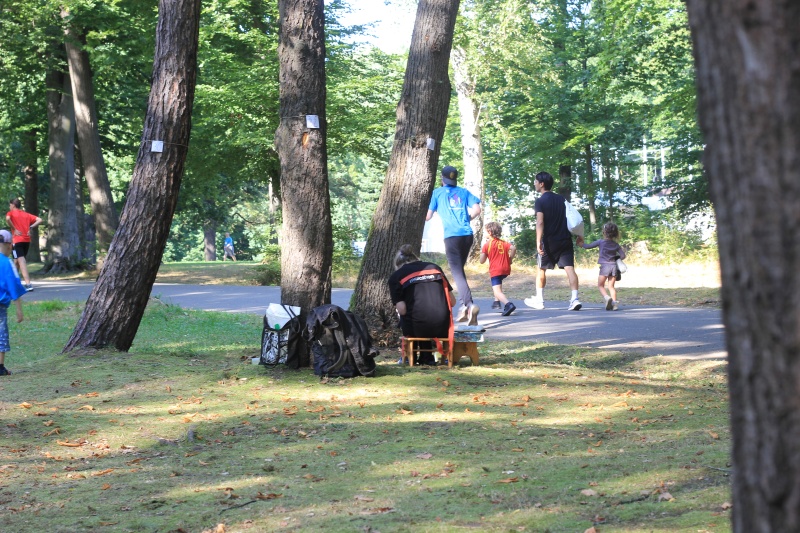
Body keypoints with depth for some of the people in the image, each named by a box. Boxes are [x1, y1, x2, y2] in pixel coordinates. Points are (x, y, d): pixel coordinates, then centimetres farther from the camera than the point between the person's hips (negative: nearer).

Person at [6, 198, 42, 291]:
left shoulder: (11, 213, 2)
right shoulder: (26, 214, 17)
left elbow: (7, 219, -22)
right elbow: (39, 220, 9)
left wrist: (14, 229, -12)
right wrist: (30, 227, 7)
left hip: (17, 240, -6)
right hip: (27, 240, 6)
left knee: (21, 261, -12)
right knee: (17, 261, 21)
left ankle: (28, 284, -25)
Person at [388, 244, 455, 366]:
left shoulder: (396, 276, 7)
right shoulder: (434, 267, 16)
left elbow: (402, 310, -2)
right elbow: (452, 302, 13)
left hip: (418, 328, -3)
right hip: (443, 329, 3)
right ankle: (426, 357, 31)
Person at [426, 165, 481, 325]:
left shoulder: (438, 193, 8)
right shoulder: (464, 192, 16)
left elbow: (428, 216, 8)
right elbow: (476, 210, 6)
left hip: (451, 235, -4)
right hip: (467, 234, 4)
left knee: (457, 272, -9)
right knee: (460, 269, 19)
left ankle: (469, 304, -28)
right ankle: (464, 306, 15)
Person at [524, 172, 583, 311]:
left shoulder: (540, 201, -6)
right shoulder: (561, 199, 11)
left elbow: (540, 222, -17)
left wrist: (538, 242, -22)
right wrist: (579, 235, 16)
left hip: (549, 241, -4)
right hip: (565, 240, 4)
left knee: (542, 269, 13)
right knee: (569, 268, -6)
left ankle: (539, 300, 21)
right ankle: (574, 299, -18)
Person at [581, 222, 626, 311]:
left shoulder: (600, 242, -2)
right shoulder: (616, 245, 7)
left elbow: (588, 246, 4)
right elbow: (623, 256, 7)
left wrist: (581, 243, 23)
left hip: (604, 266, -3)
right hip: (613, 266, 4)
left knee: (600, 285, 6)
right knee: (611, 286, 10)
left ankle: (606, 297, -19)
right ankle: (614, 302, -6)